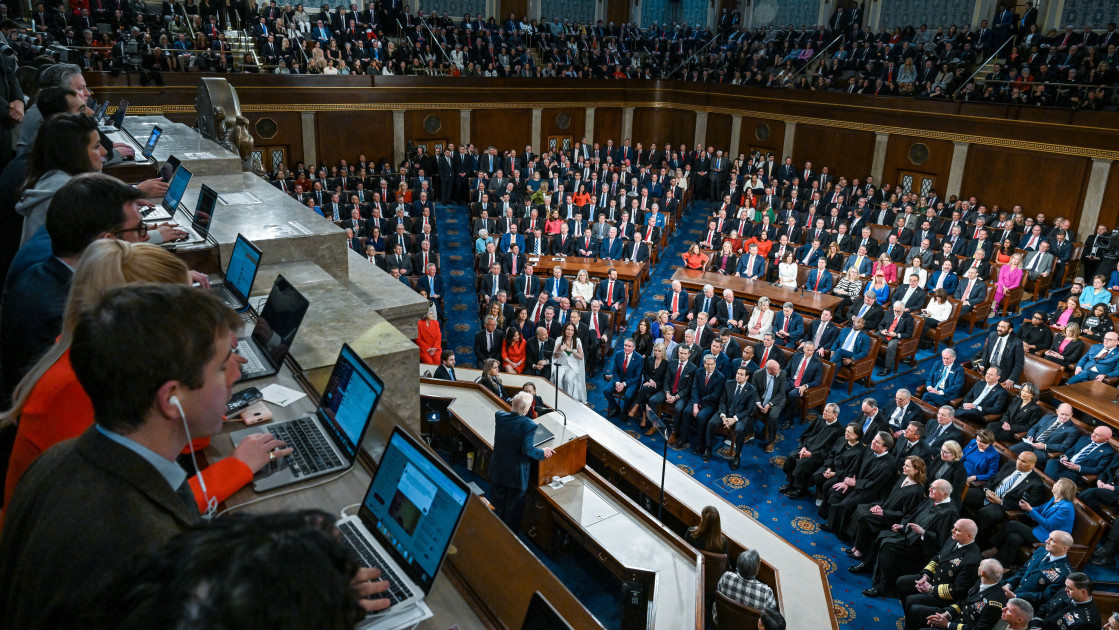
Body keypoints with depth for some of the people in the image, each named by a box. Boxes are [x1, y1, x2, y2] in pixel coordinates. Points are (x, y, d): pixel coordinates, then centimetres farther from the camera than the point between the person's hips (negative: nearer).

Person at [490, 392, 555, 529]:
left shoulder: (499, 416, -12)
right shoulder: (529, 425, -25)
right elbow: (527, 449, -25)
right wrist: (543, 452, -8)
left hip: (497, 470, 5)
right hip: (516, 474, -5)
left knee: (498, 504, 24)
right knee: (513, 507, 16)